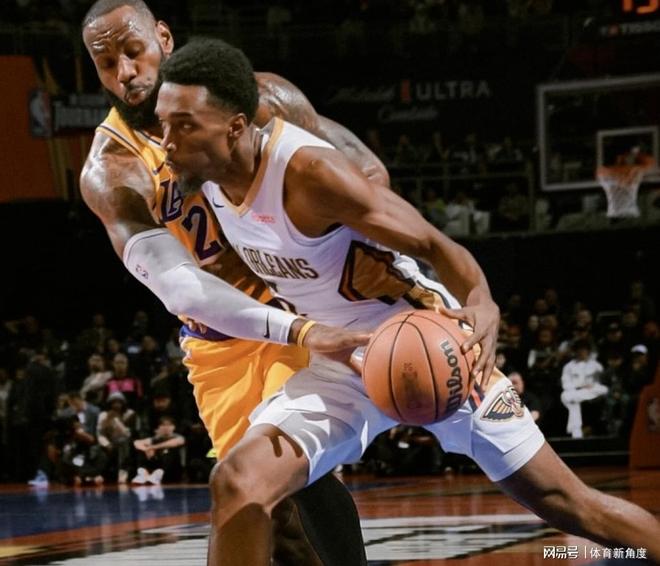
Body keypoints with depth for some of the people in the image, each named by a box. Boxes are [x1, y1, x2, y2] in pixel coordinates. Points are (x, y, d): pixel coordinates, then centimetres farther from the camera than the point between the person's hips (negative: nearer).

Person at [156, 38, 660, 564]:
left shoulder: (310, 170, -29)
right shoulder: (204, 170, -9)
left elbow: (433, 244, -26)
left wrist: (482, 307, -43)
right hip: (340, 364, 5)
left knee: (566, 504, 3)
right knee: (238, 486, -17)